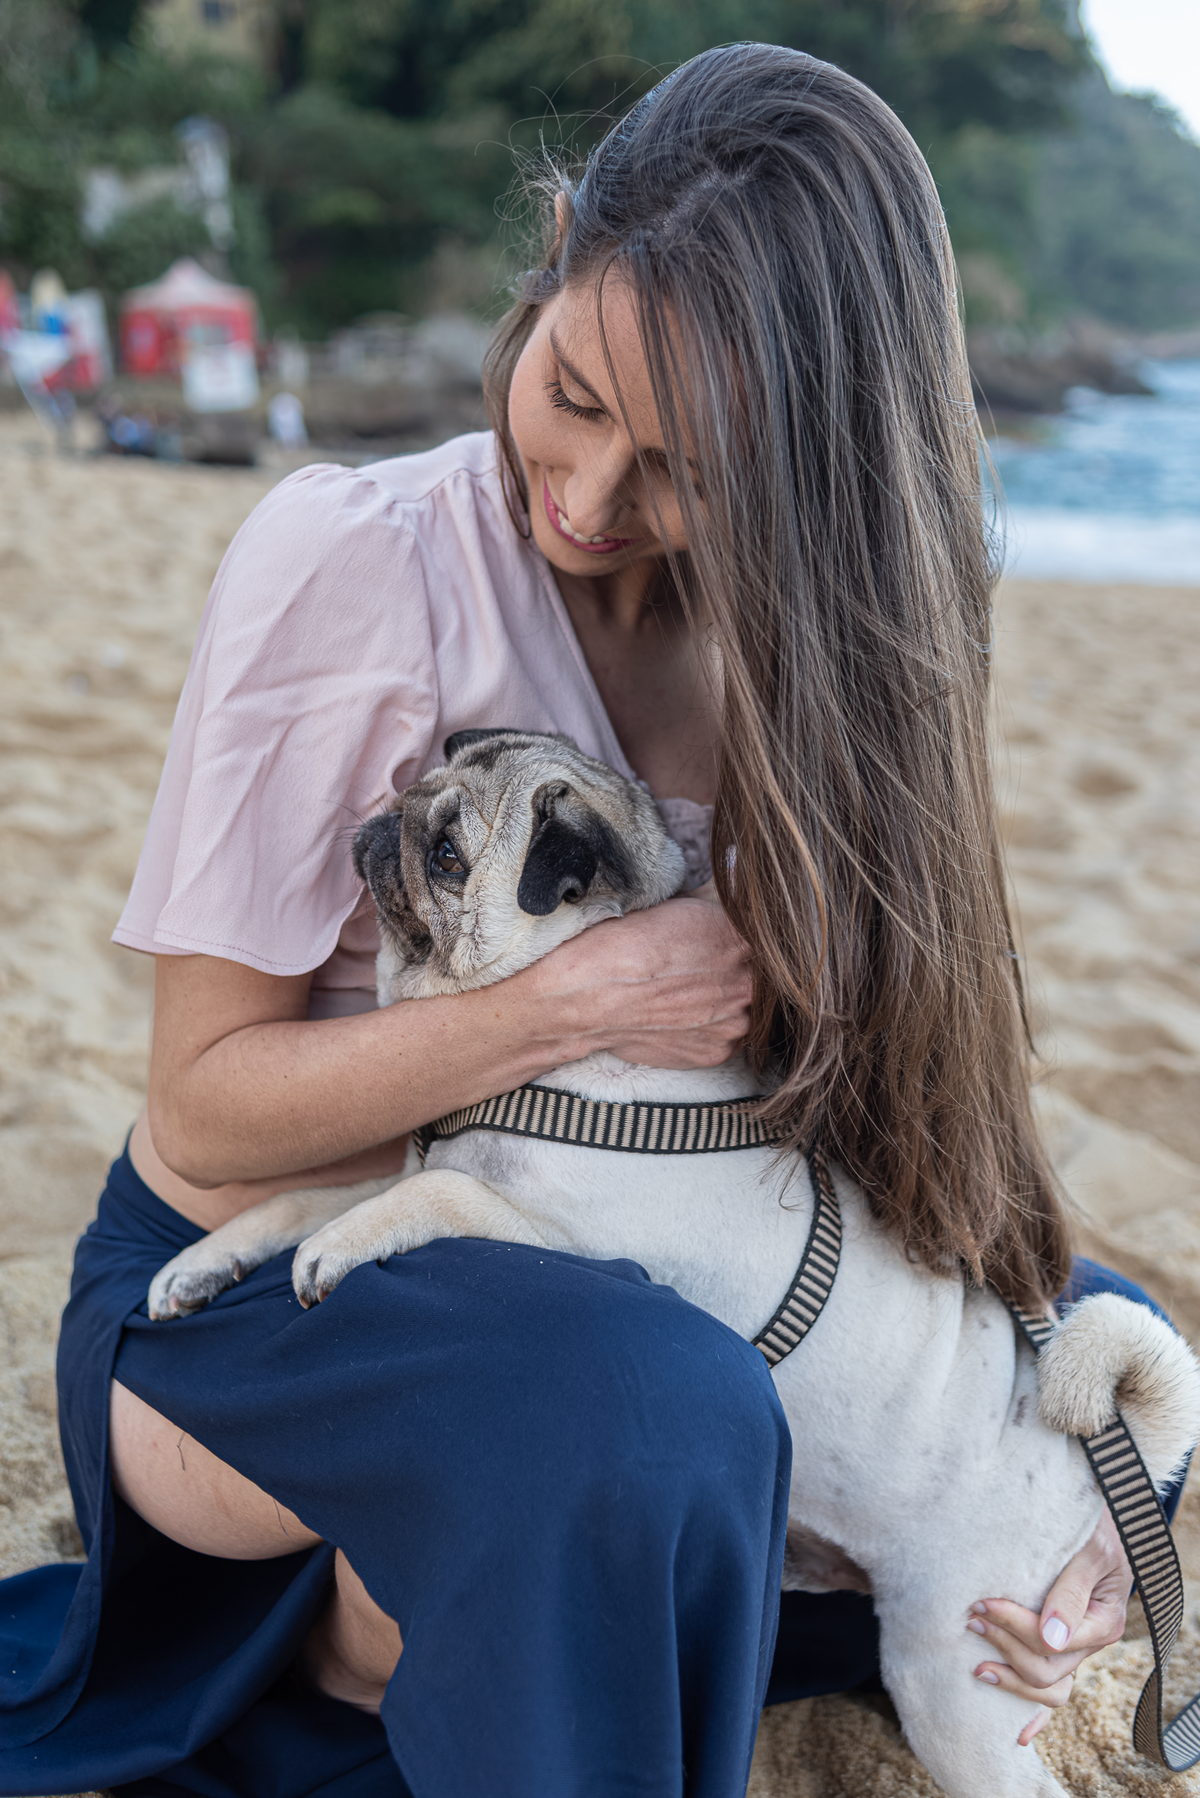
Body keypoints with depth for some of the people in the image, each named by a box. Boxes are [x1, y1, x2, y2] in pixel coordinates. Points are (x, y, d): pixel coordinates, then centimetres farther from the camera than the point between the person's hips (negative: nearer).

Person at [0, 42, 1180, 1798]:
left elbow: (875, 1057, -2)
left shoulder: (792, 635, -3)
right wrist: (574, 1006, -27)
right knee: (657, 1410, -36)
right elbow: (204, 1109, -14)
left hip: (564, 1266, 6)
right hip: (248, 1281, -6)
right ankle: (360, 1655, -3)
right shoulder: (356, 560, -18)